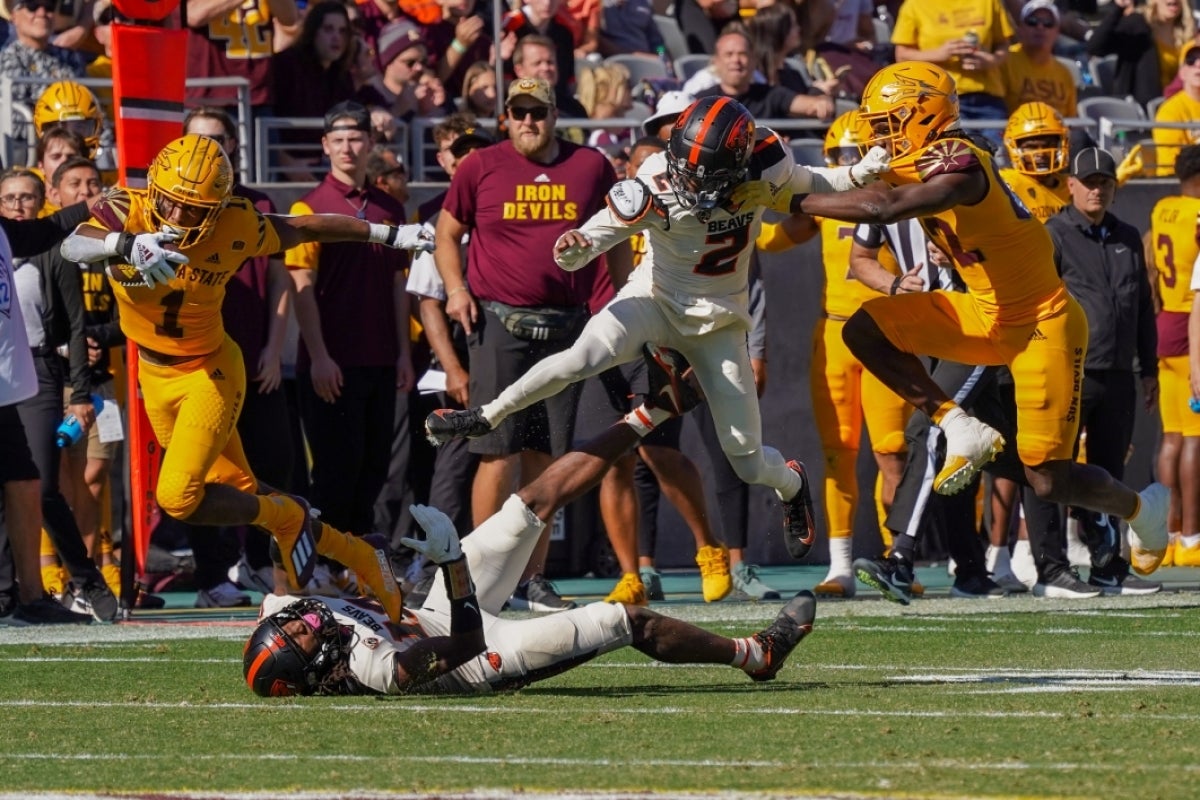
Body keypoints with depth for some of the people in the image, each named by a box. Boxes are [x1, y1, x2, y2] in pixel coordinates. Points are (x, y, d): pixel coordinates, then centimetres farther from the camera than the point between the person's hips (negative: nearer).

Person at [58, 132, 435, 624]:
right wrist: (126, 245, -62)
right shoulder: (125, 210, -21)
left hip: (210, 374, -4)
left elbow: (306, 228, -5)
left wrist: (387, 234, 6)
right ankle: (354, 555, 29)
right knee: (241, 494, 11)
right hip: (154, 375, 4)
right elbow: (74, 247, -41)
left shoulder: (236, 228, -21)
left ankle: (286, 519, 8)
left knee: (178, 497, -17)